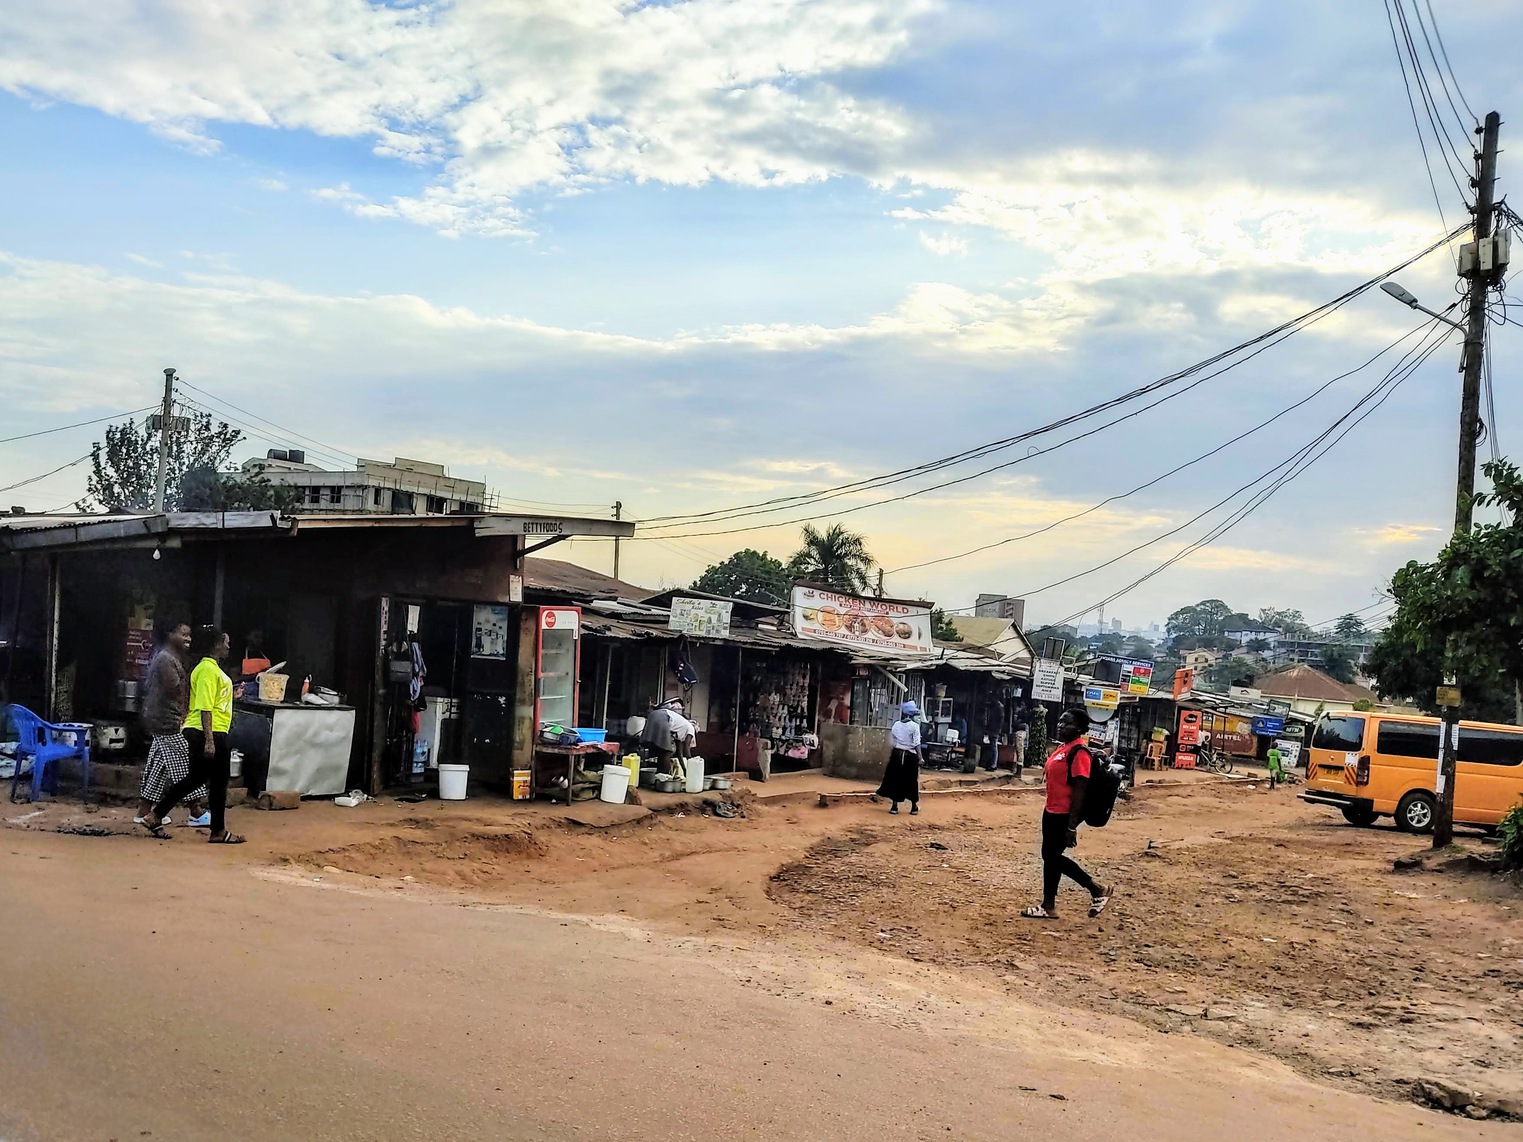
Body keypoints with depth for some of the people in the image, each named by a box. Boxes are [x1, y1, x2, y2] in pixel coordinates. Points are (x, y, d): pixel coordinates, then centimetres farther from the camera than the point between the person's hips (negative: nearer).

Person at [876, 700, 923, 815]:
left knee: (895, 780, 9)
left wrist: (890, 755, 16)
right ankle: (914, 807, 17)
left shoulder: (896, 725, 2)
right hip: (910, 756, -3)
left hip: (897, 754, 3)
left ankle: (894, 806, 9)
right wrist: (920, 758, -7)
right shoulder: (914, 726, -9)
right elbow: (917, 744, -12)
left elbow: (891, 743, 6)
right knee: (911, 781, 8)